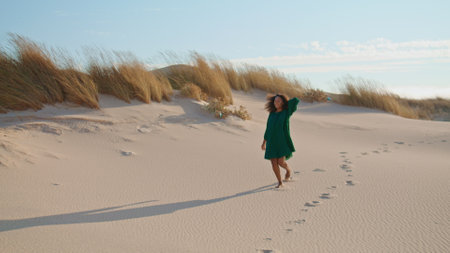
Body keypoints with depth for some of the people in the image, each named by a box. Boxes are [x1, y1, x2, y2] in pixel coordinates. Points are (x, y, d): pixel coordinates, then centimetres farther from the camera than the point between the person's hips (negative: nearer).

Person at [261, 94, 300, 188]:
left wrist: (285, 103, 9)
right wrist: (264, 142, 14)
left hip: (283, 141, -4)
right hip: (272, 141, 4)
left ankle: (288, 170, 22)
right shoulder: (272, 114, 10)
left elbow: (296, 100, -6)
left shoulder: (286, 112, -2)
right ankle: (280, 182, 14)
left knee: (281, 162, -13)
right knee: (274, 163, -2)